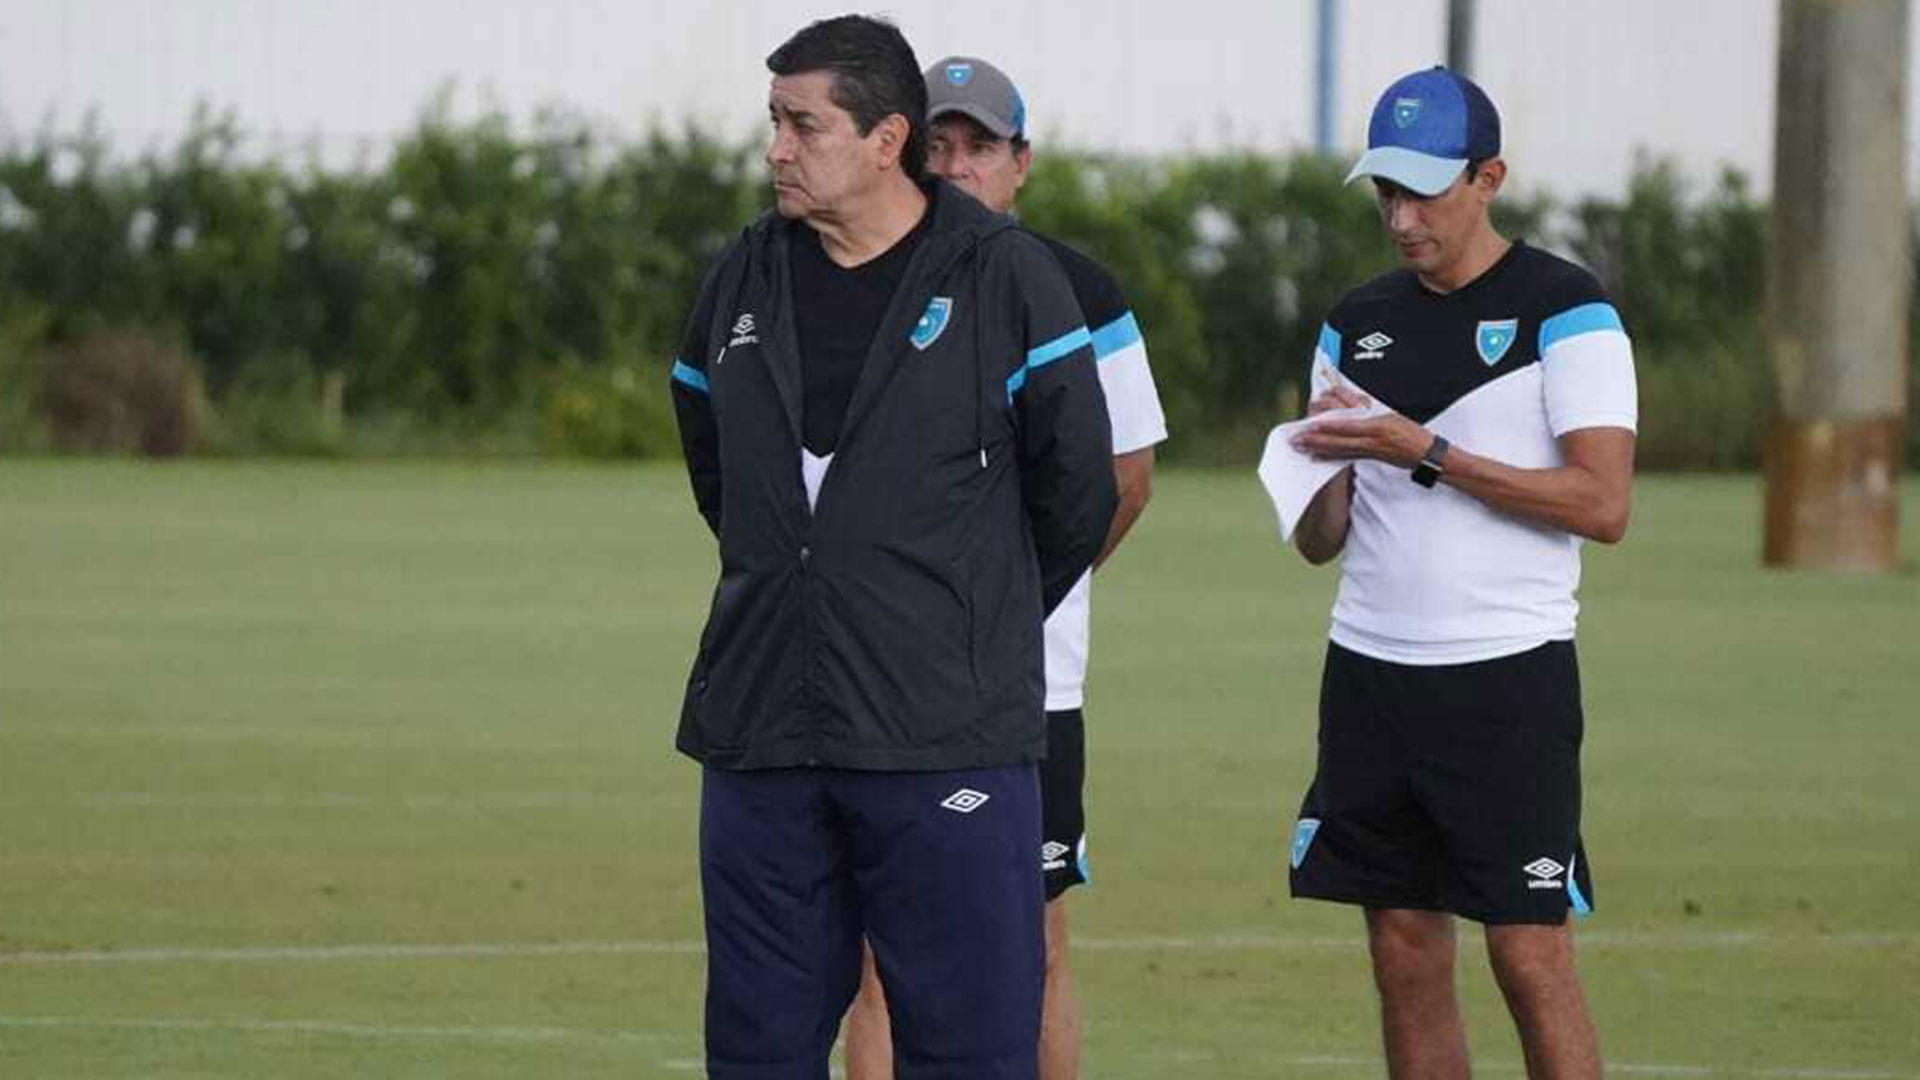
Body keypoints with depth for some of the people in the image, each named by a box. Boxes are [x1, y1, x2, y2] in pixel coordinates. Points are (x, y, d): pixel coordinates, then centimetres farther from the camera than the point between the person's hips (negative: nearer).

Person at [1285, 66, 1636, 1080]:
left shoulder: (1561, 309, -4)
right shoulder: (1360, 322, 13)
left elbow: (1602, 503, -13)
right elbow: (1321, 538, 16)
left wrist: (1426, 451, -16)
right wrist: (1317, 473, -8)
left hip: (1506, 676, -5)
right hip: (1369, 675, 5)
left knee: (1530, 955, -9)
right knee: (1405, 958, 4)